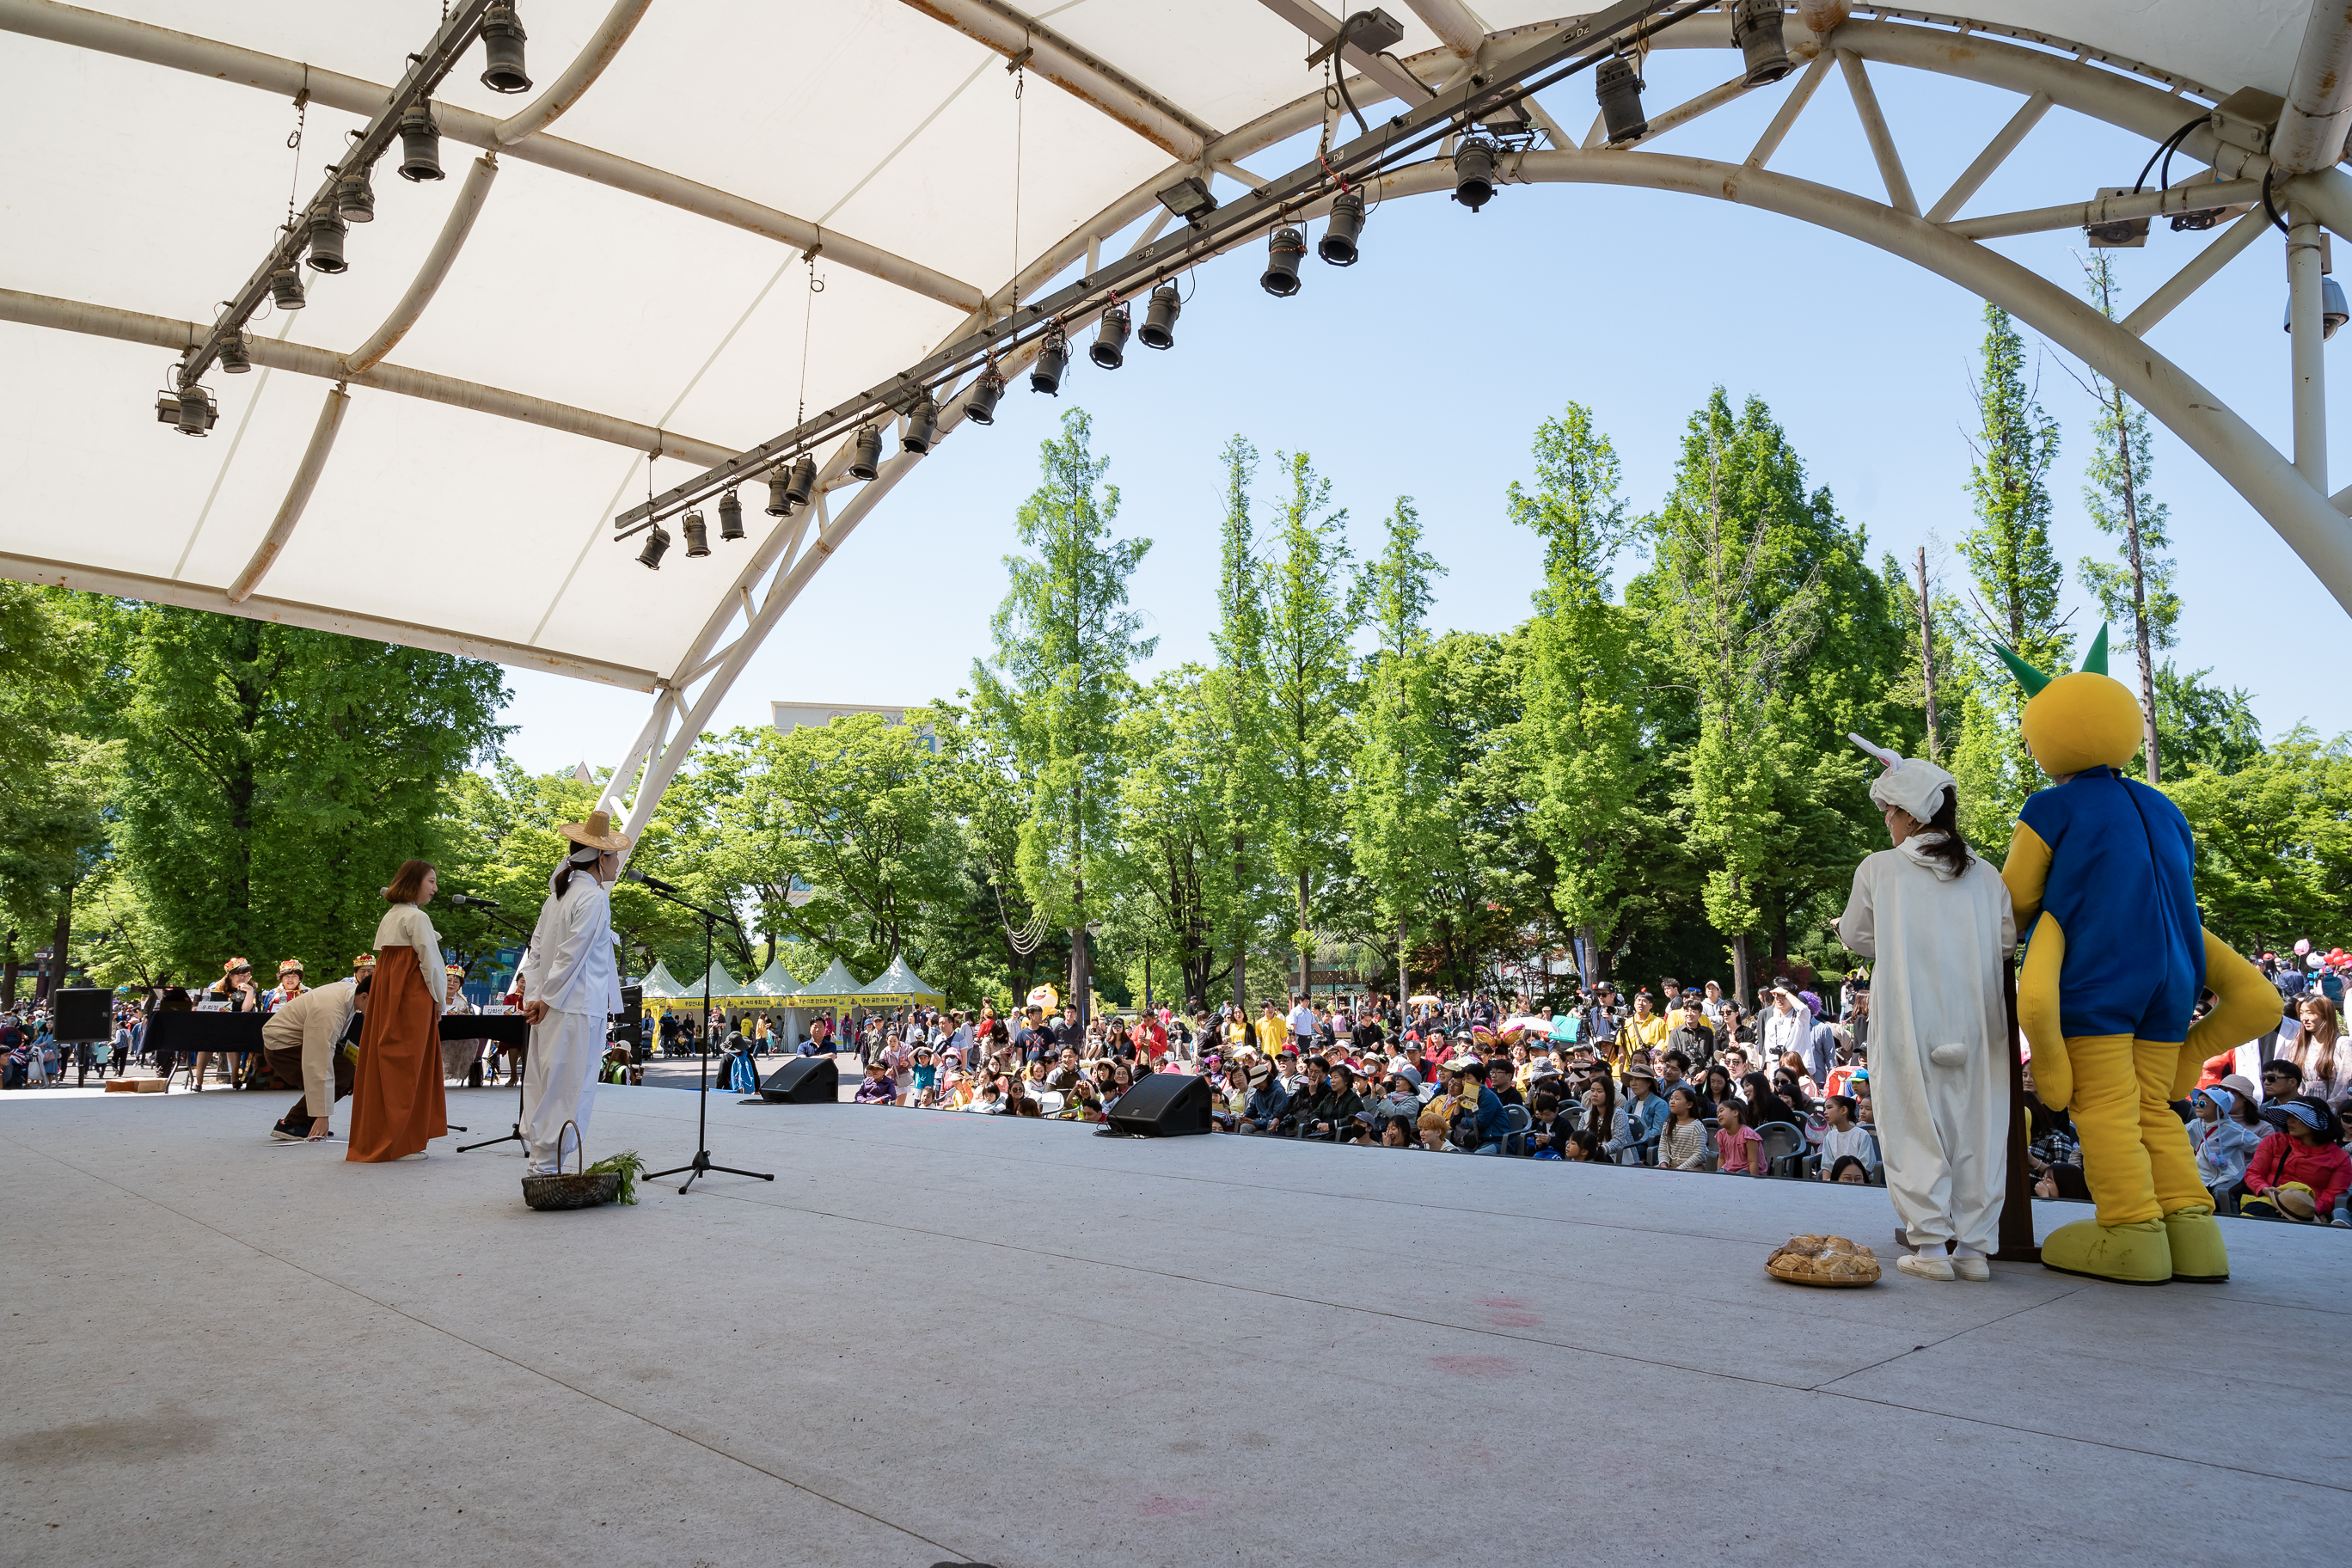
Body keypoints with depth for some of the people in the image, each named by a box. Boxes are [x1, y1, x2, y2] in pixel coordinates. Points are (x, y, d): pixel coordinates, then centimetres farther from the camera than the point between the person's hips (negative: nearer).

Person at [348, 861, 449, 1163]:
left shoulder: (389, 917, 16)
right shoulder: (416, 918, -10)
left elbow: (395, 963, 17)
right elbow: (431, 963, -11)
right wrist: (439, 1001, -1)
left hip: (384, 999, 8)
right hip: (412, 1000, -8)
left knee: (384, 1065, 10)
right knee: (406, 1068, -3)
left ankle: (374, 1142, 15)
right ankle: (399, 1143, 1)